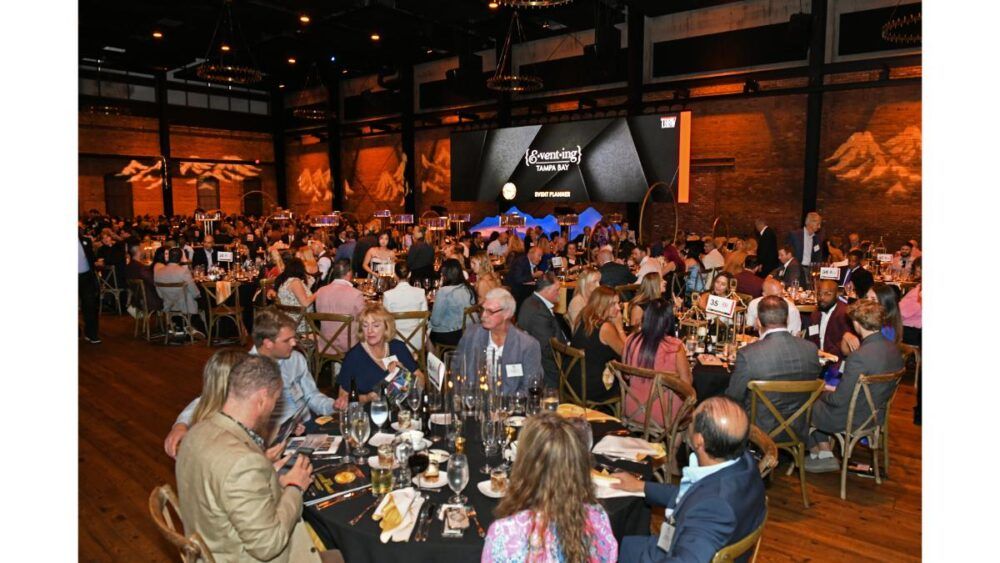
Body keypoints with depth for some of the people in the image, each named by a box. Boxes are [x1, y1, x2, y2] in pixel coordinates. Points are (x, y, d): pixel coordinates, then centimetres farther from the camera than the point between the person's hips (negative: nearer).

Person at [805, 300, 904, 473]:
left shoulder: (859, 357, -33)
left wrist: (823, 393, -2)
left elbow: (839, 400, -24)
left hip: (855, 419, -8)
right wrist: (837, 390, 12)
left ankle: (816, 454, 33)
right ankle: (825, 455, 24)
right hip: (877, 412, 8)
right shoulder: (893, 348, -6)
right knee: (819, 401, 23)